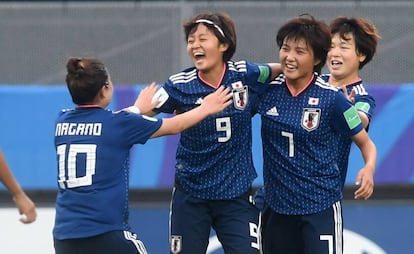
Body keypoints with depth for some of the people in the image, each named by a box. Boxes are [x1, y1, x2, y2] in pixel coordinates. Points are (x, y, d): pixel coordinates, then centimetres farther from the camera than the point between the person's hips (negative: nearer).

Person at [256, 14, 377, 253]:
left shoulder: (332, 98, -10)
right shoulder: (268, 90, -1)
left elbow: (366, 143, -2)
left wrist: (369, 169, -20)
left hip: (320, 207, -4)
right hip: (276, 206, 4)